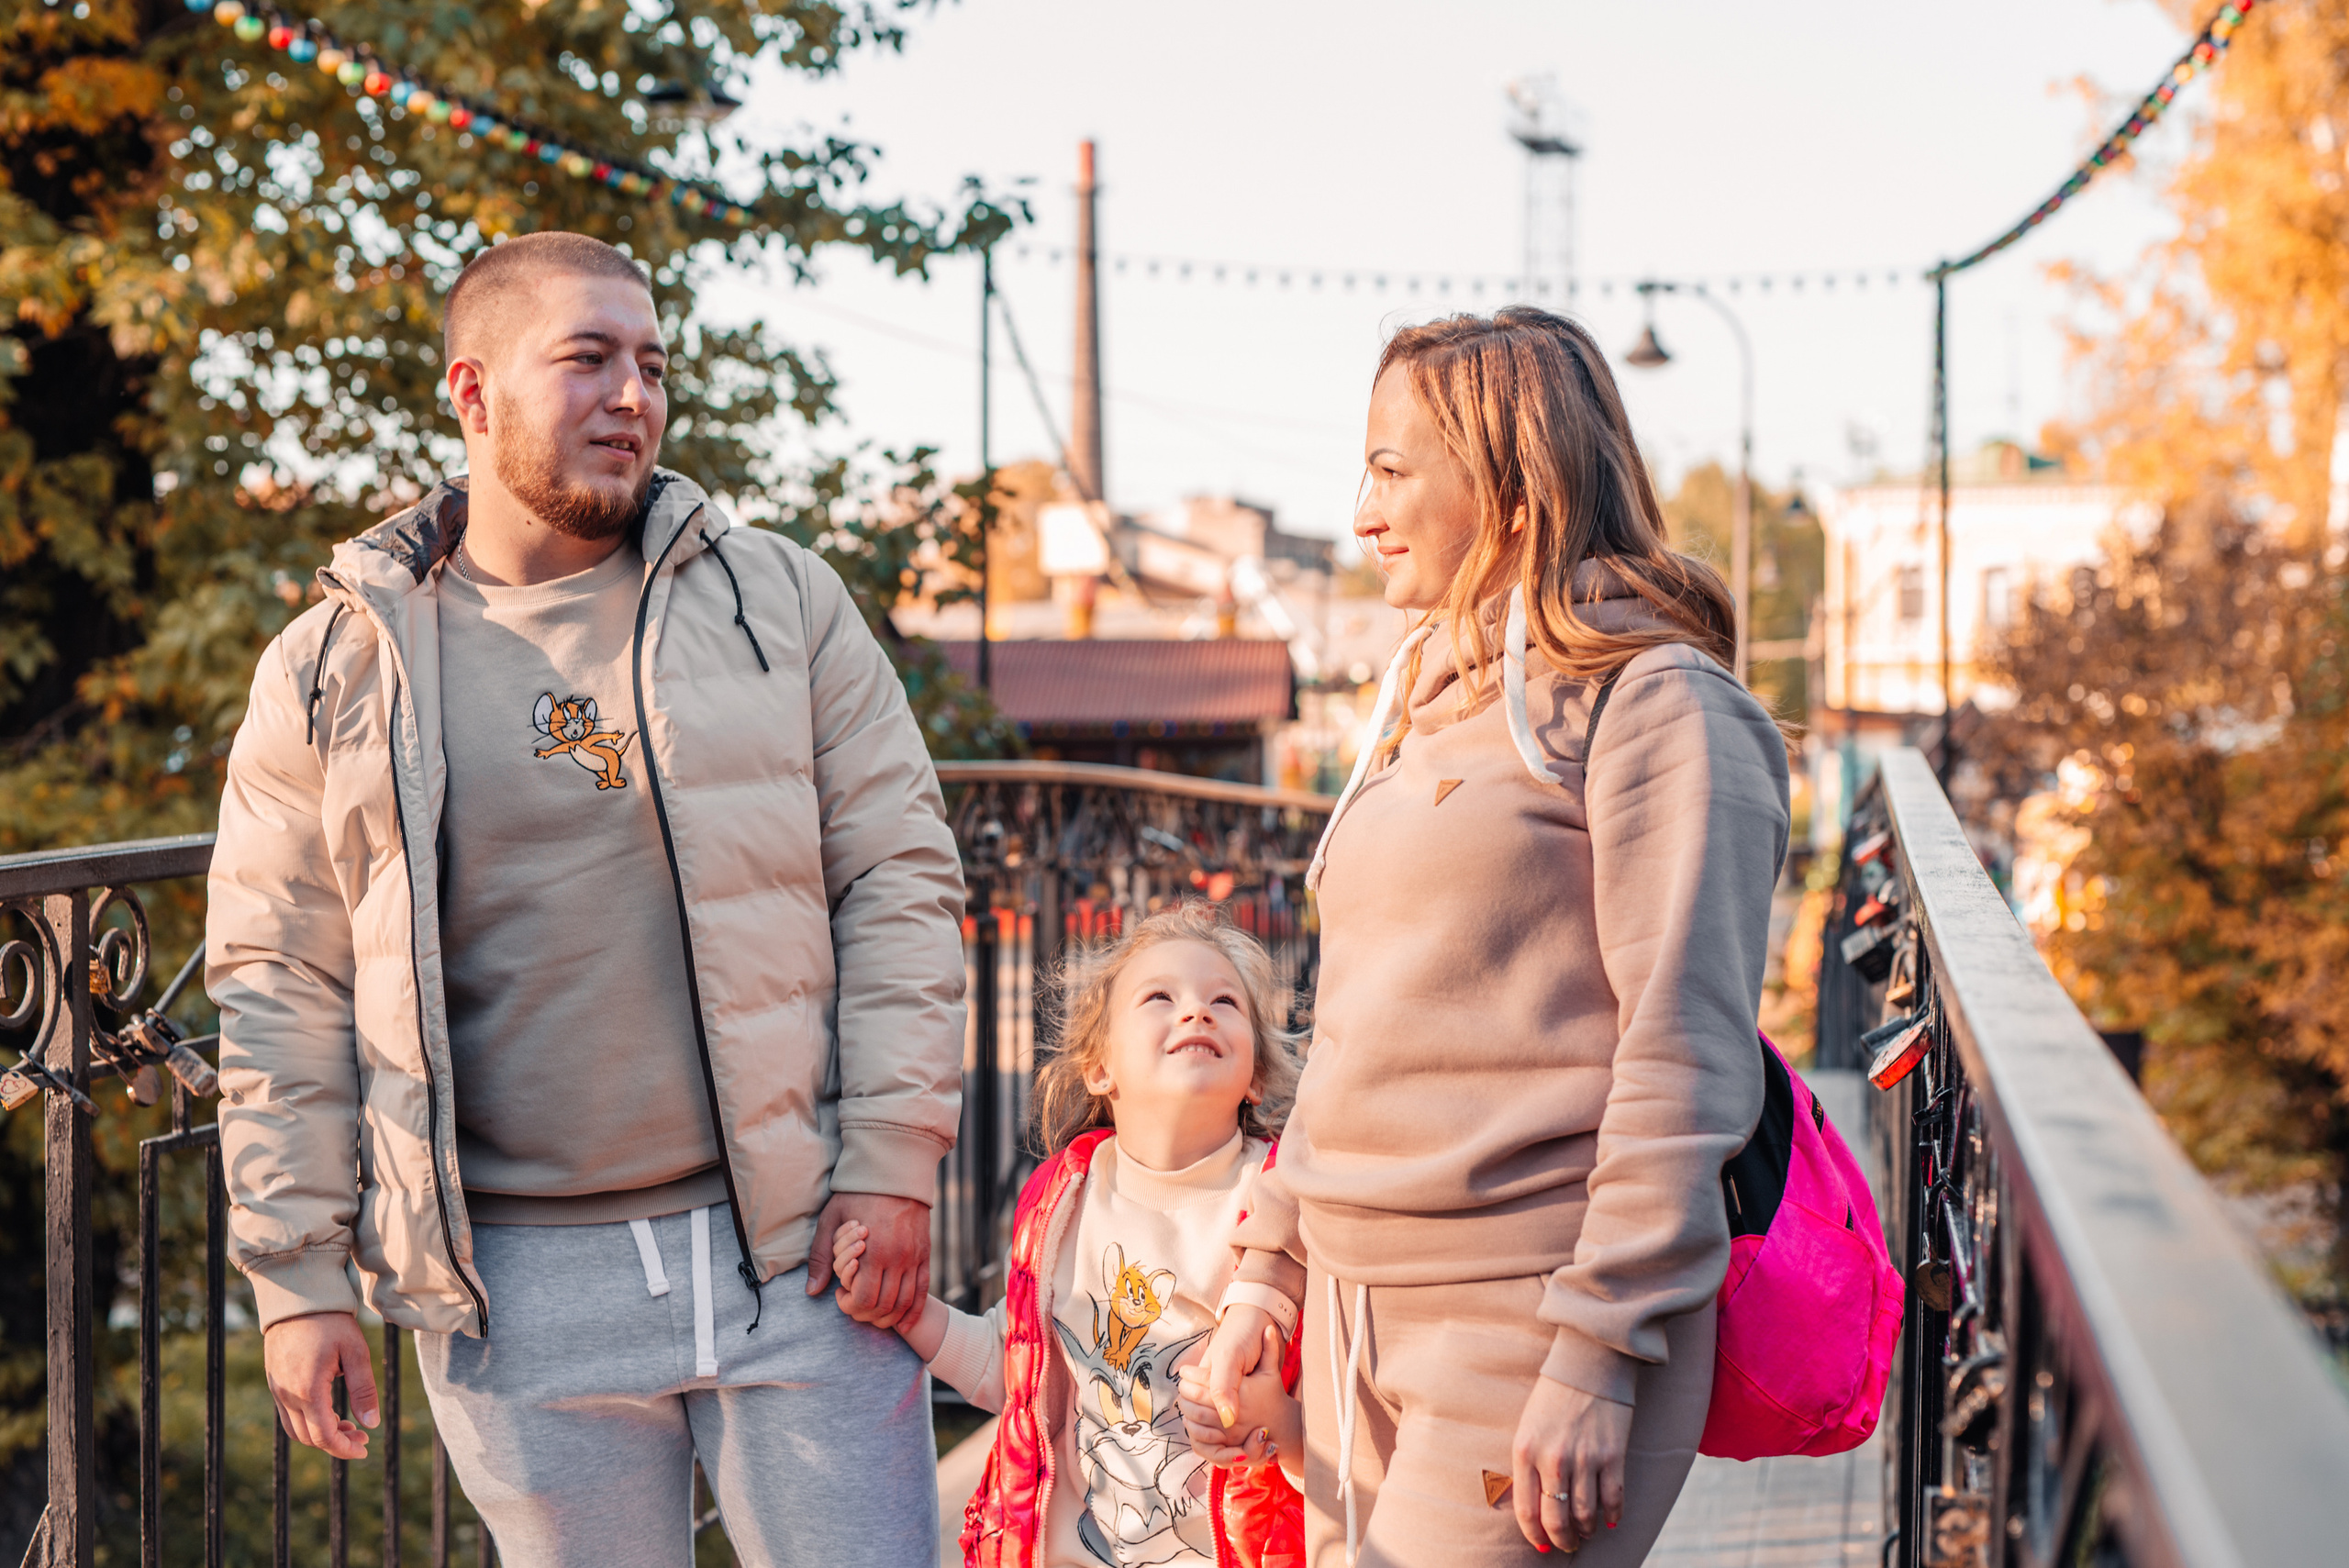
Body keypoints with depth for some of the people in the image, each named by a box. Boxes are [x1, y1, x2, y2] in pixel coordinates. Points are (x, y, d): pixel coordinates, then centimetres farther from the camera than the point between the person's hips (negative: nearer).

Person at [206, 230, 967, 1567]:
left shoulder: (780, 600, 4)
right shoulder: (337, 667, 4)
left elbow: (900, 878, 3)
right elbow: (281, 989, 5)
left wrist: (892, 1161, -5)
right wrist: (298, 1278, 2)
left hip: (799, 1250, 0)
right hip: (518, 1288, 0)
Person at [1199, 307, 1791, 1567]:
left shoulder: (1658, 704, -8)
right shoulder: (1421, 710, 17)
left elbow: (1687, 1059, -14)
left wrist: (1594, 1362, -19)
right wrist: (1264, 1272, 17)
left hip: (1529, 1320, -8)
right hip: (1358, 1317, 8)